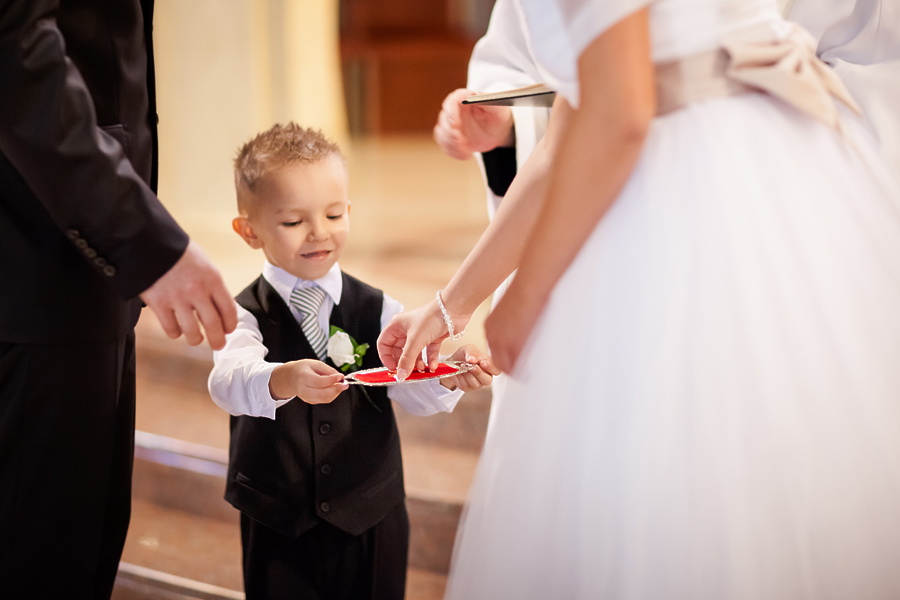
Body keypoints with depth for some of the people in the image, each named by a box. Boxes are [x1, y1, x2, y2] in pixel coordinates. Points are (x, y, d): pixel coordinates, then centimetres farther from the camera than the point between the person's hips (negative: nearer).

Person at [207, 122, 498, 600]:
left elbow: (412, 390, -9)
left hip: (370, 526, 2)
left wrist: (448, 375, -32)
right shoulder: (247, 316, -8)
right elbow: (228, 382, -27)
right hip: (279, 530, -2)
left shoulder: (375, 310, -1)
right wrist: (283, 380, -48)